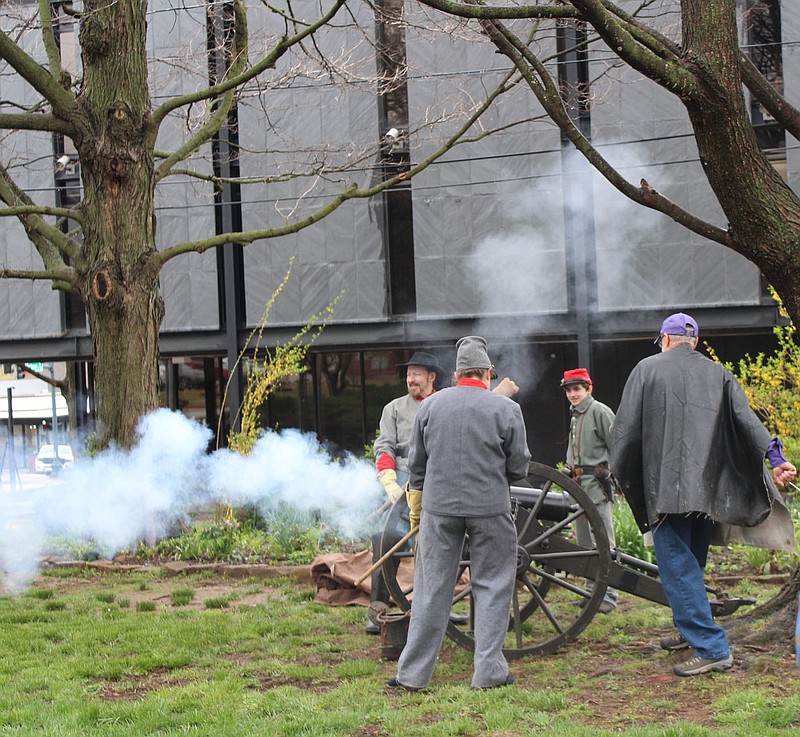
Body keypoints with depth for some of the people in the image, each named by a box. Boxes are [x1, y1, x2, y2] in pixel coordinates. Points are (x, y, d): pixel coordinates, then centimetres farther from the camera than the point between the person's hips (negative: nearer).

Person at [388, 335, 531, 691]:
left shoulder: (430, 405, 3)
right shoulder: (506, 408, -4)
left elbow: (417, 463, 8)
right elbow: (519, 467, -1)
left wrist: (416, 509, 18)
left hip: (438, 507, 2)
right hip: (490, 508, -2)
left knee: (431, 588, 7)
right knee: (491, 587, 8)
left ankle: (413, 673, 9)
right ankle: (489, 671, 8)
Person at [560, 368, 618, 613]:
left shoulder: (600, 411, -7)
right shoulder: (575, 415, 18)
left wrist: (618, 479, -12)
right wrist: (569, 474, 17)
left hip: (597, 484, -9)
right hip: (578, 486, 9)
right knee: (584, 542, 12)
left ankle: (608, 595, -7)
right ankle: (592, 591, 19)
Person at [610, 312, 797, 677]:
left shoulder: (647, 369, 1)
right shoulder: (719, 374, 11)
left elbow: (625, 428, -2)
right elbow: (746, 418, -3)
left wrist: (620, 470, 11)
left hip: (666, 486, -5)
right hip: (709, 489, 5)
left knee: (677, 564, -5)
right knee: (692, 561, 20)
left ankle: (712, 647, -11)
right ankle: (691, 629, 32)